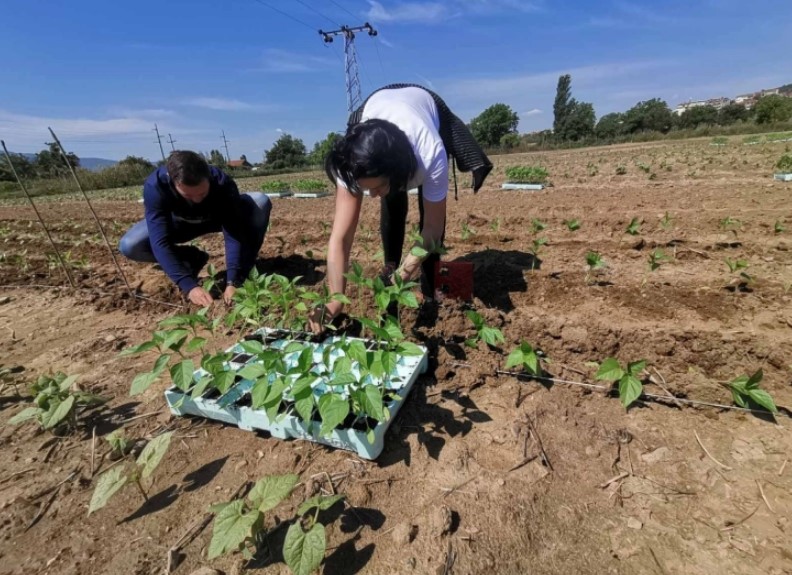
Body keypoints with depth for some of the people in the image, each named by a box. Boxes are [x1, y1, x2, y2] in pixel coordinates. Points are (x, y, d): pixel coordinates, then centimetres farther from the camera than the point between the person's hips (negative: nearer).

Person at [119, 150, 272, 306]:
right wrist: (189, 285, -49)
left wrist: (233, 282, -47)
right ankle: (194, 258, 3)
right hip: (180, 223, 1)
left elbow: (234, 234, -38)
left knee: (261, 202, -28)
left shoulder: (222, 183, -36)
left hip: (217, 217, 0)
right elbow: (160, 242, -39)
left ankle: (245, 274, -14)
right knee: (129, 246, -24)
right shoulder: (155, 186, -35)